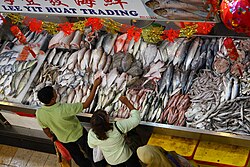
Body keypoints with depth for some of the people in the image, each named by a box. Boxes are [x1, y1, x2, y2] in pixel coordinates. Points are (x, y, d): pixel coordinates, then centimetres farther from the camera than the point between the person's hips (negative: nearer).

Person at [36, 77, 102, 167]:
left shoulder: (39, 113, -28)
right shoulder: (64, 109, -43)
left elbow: (45, 128, -8)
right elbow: (86, 104, -35)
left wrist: (51, 137, 14)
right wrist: (95, 86, -34)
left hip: (63, 139, 4)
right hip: (78, 134, -4)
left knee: (77, 156, 31)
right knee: (90, 152, 27)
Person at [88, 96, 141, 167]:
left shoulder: (91, 135, -31)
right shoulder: (118, 127, -40)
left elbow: (92, 145, -6)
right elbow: (136, 119, -26)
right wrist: (127, 102, -24)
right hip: (127, 157, -3)